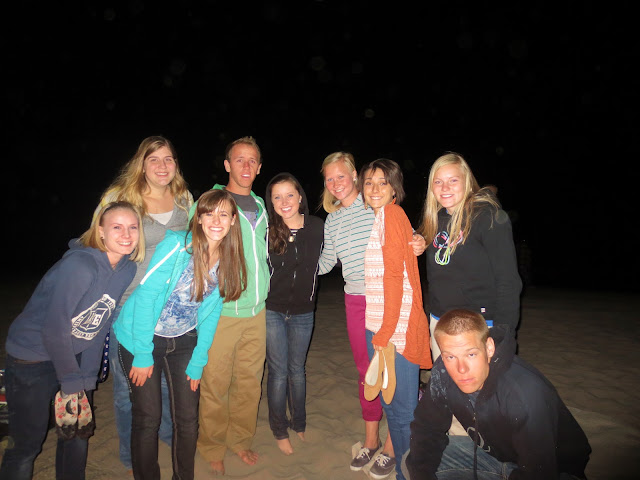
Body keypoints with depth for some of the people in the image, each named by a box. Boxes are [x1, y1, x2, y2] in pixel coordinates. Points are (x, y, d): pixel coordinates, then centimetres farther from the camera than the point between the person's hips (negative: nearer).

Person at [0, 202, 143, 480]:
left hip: (74, 356, 7)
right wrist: (71, 383, -14)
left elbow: (100, 325, -1)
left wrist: (86, 380, -1)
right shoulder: (79, 265, -28)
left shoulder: (127, 269, -6)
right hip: (32, 358, -6)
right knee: (28, 443, 6)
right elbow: (54, 328, -24)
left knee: (80, 431, 17)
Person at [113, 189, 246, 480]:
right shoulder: (177, 245, -21)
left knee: (188, 418, 6)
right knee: (148, 417, 1)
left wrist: (198, 362, 1)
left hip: (183, 341, 4)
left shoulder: (228, 262, -4)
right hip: (142, 337, -4)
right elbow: (145, 296, -19)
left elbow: (211, 314, 2)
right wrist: (142, 354, -16)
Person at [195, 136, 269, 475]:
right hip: (220, 311, -4)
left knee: (249, 381, 13)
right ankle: (213, 448, 26)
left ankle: (240, 439, 32)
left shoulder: (260, 206, 13)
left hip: (256, 311, 5)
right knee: (216, 384, 4)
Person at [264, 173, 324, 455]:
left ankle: (299, 424, 36)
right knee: (278, 371, 8)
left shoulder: (317, 227, -8)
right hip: (273, 311, -1)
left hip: (303, 312, 2)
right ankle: (280, 430, 28)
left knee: (297, 369, 16)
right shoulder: (267, 230, -12)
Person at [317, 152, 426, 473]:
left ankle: (393, 441, 21)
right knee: (366, 371, 13)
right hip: (356, 302, 4)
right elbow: (325, 264, 19)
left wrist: (417, 246, -20)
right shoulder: (331, 220, 12)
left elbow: (403, 240, 1)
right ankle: (371, 440, 30)